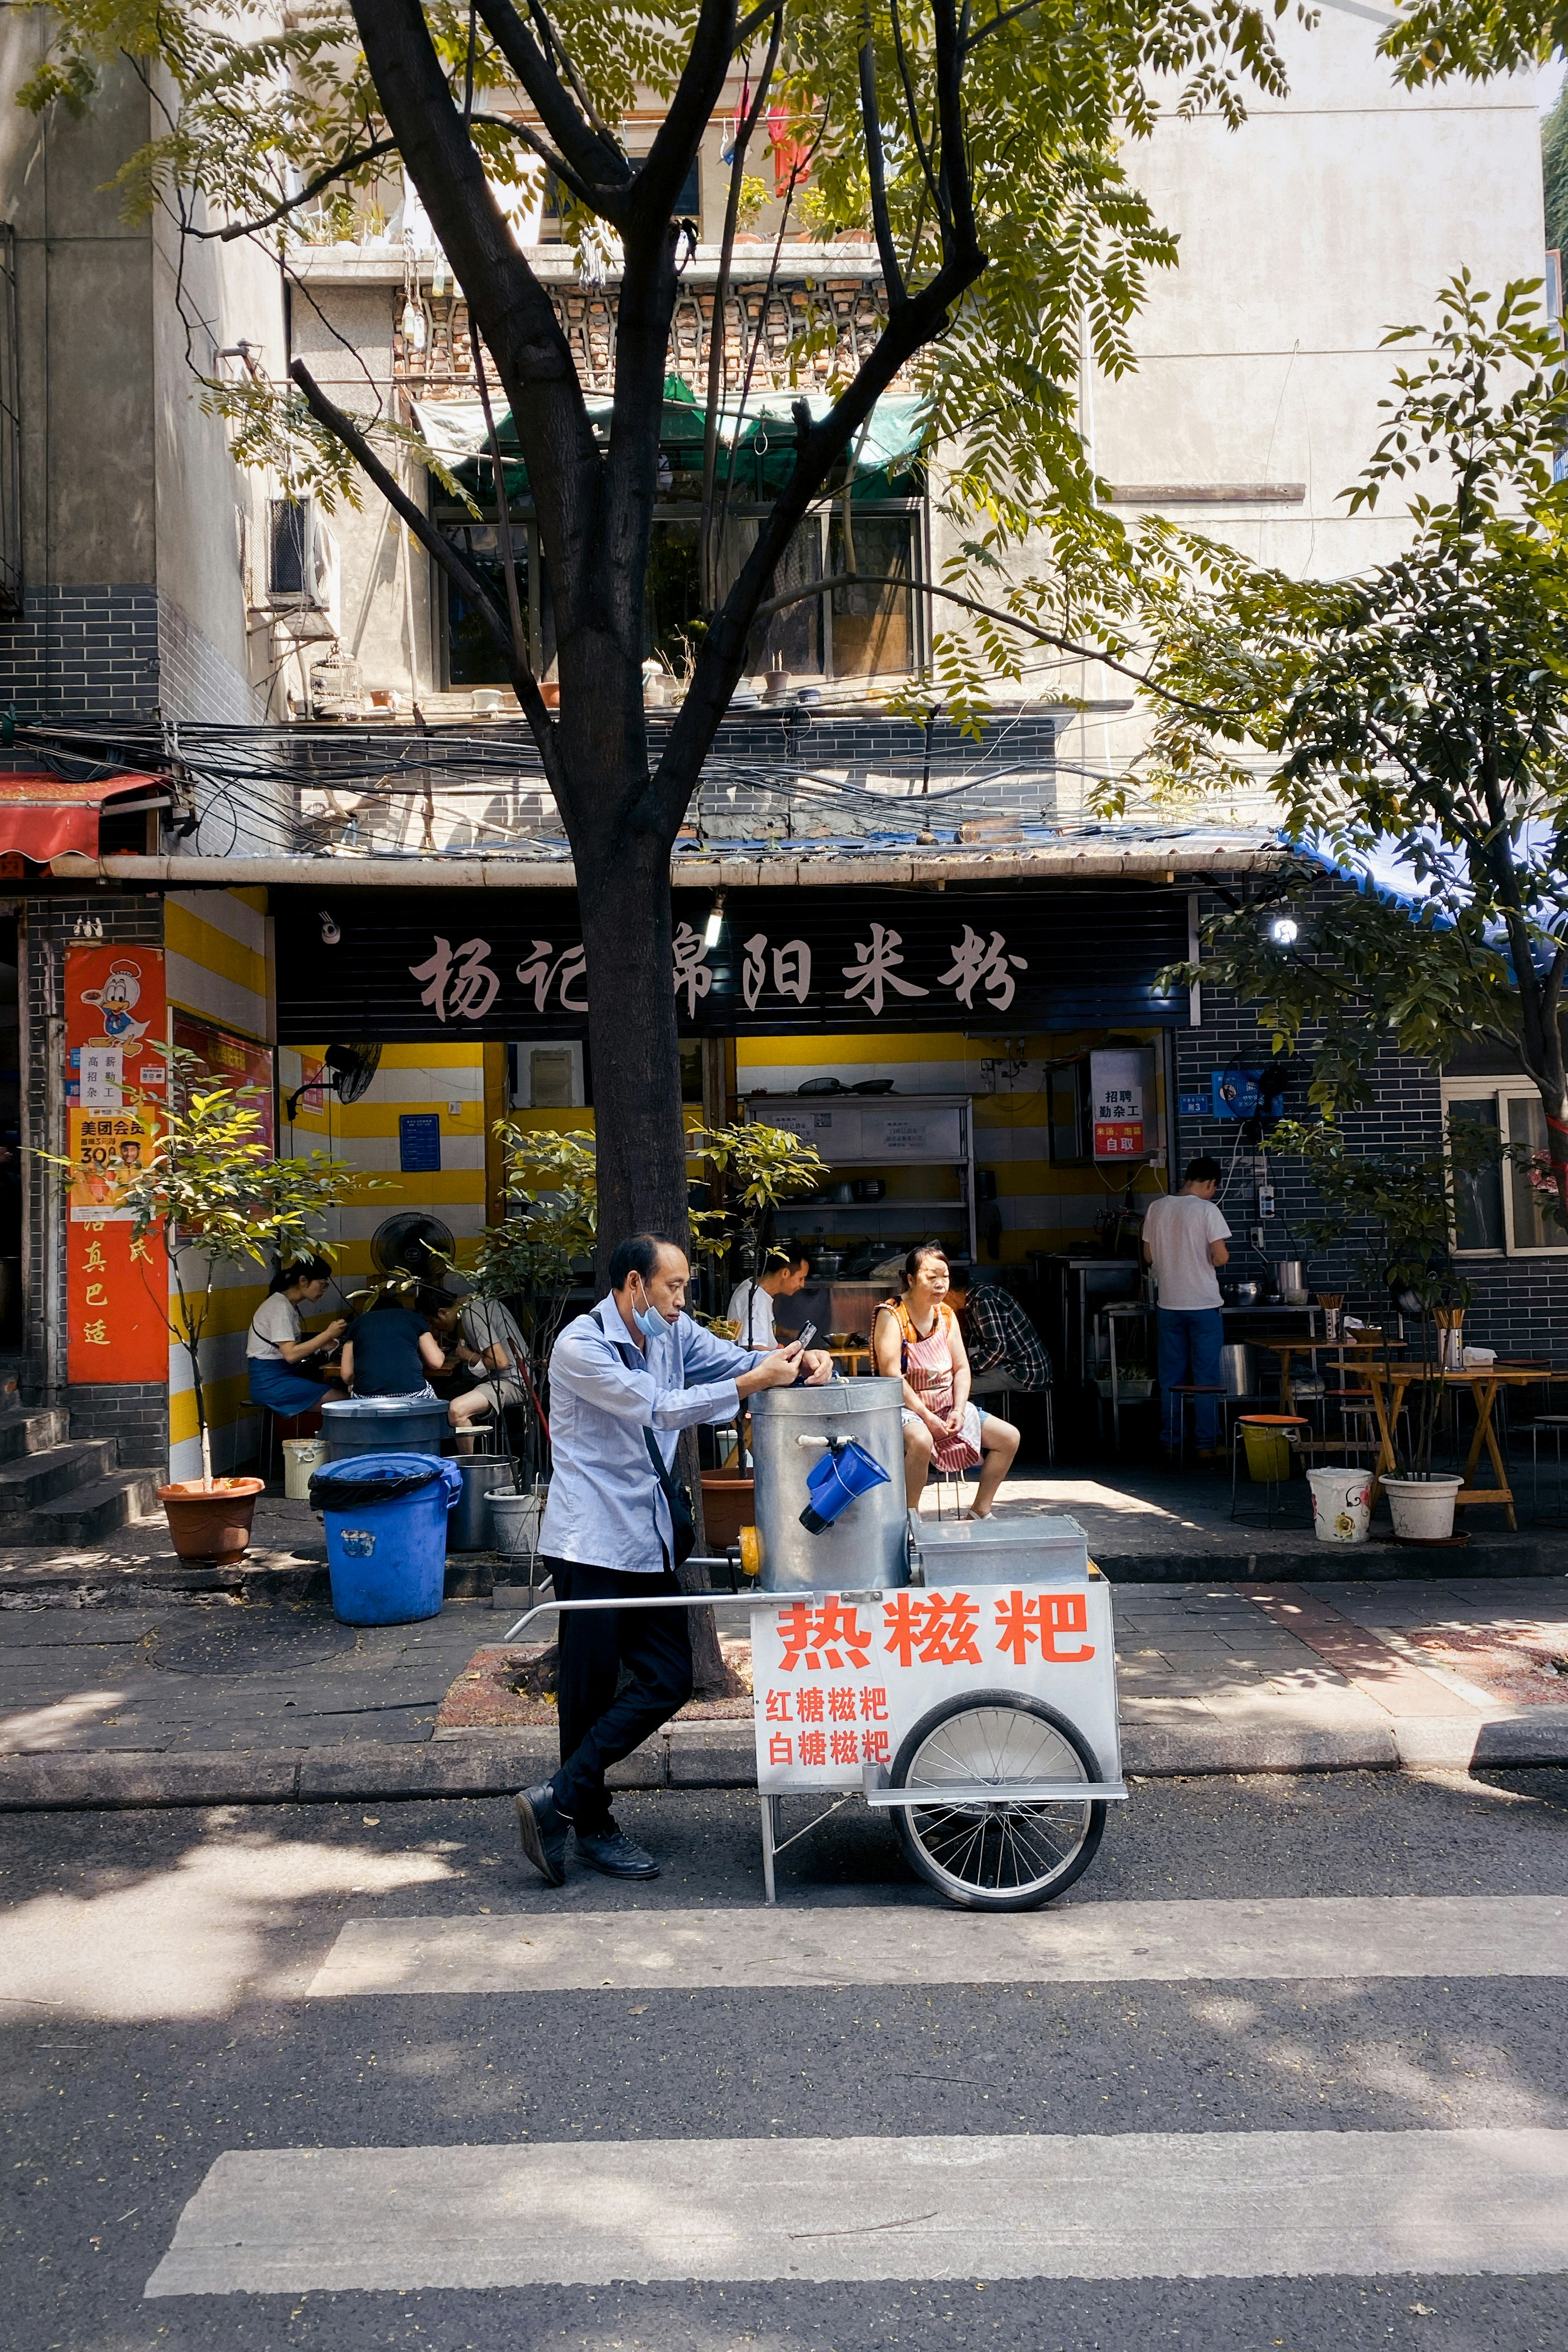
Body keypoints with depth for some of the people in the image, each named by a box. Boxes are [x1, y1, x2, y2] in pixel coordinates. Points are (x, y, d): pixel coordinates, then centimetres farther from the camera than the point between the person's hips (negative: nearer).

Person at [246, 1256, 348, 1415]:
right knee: (342, 1401, -20)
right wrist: (328, 1334, -20)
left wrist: (320, 1346, -2)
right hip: (270, 1382, -10)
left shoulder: (290, 1305, 15)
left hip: (286, 1375, 10)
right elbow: (290, 1354, -21)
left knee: (344, 1389, -6)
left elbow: (289, 1349, 11)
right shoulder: (280, 1306, -15)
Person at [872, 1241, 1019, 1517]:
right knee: (921, 1441, -40)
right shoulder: (892, 1315, -12)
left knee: (1009, 1437, -1)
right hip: (907, 1408, -7)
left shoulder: (946, 1315, 9)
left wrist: (959, 1411, -8)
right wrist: (926, 1416, -23)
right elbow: (892, 1376, -20)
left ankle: (980, 1511, 10)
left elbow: (962, 1368, 9)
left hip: (947, 1408, 8)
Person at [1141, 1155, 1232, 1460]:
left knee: (1171, 1377, 11)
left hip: (1169, 1305, 4)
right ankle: (1207, 1444, 5)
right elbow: (1221, 1256, -15)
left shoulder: (1156, 1208, 4)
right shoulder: (1207, 1209, -11)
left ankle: (1171, 1443, 15)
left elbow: (1149, 1255, 11)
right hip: (1204, 1304, -4)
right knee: (1206, 1377, 3)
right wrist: (1205, 1259, 6)